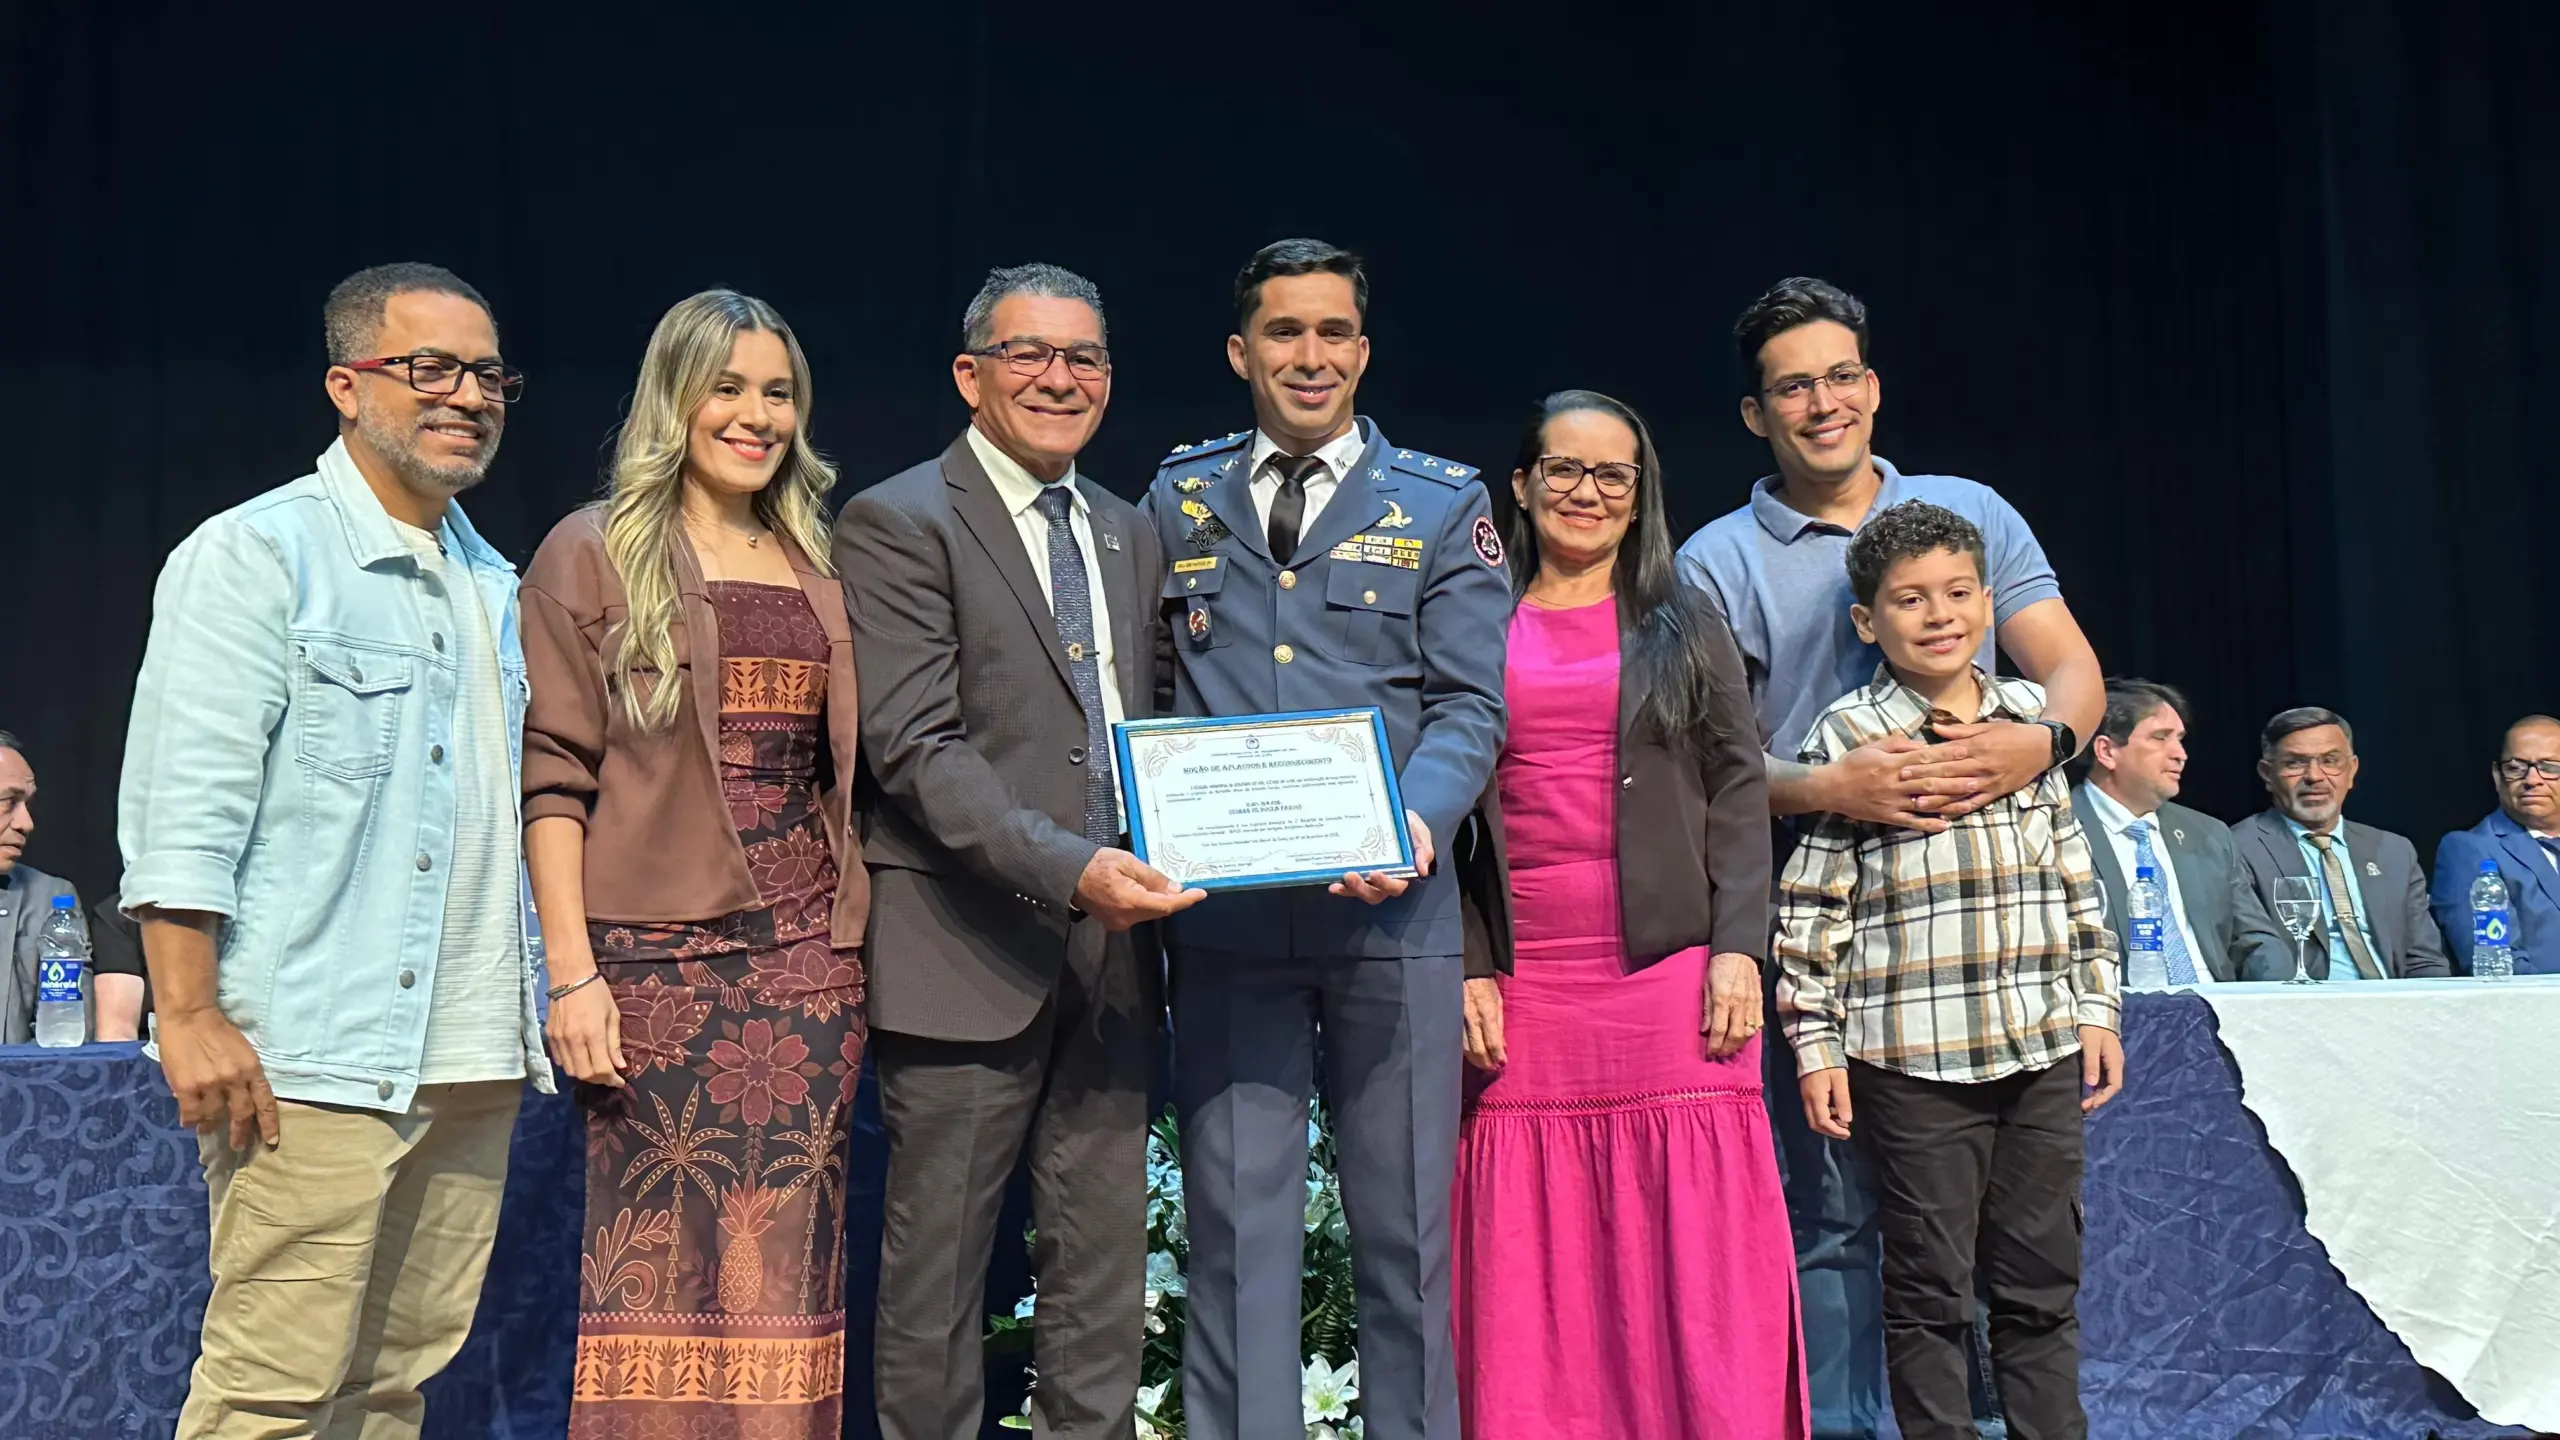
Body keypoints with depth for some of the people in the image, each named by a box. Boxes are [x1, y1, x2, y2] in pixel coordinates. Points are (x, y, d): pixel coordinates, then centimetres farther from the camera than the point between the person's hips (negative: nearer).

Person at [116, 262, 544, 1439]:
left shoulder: (493, 586, 18)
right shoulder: (256, 555, -3)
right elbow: (182, 810, -10)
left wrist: (539, 1012, 18)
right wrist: (191, 1018, -17)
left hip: (475, 1062, 7)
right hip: (315, 1063, -7)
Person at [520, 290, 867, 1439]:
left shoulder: (819, 566, 16)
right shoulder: (593, 555, 3)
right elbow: (553, 778, -3)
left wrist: (860, 943, 9)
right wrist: (573, 975, -11)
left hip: (810, 958, 4)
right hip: (658, 954, -4)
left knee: (787, 1278, 4)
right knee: (658, 1268, -2)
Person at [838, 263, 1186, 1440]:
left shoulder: (1130, 534, 17)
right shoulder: (896, 525, -4)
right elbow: (912, 748, -13)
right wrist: (1067, 869, -23)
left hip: (1112, 952, 6)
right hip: (969, 954, -5)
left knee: (1104, 1278, 10)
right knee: (937, 1278, 4)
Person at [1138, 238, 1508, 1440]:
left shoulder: (1442, 506, 8)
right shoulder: (1176, 502, 12)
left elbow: (1471, 702, -1)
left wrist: (1415, 817, -20)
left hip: (1393, 911, -1)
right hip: (1224, 916, 1)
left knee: (1404, 1227, 7)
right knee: (1236, 1228, 4)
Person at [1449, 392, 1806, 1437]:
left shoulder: (1686, 625, 13)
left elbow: (1739, 789, 7)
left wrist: (1738, 950, -5)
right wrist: (1465, 970, -3)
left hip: (1671, 974, 0)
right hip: (1522, 987, 1)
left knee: (1694, 1258, -3)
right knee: (1532, 1273, 1)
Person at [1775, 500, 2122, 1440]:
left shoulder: (2032, 720, 9)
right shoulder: (1848, 737, -4)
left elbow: (2076, 880, 16)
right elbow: (1808, 910, -4)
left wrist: (2096, 1008, 12)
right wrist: (1816, 1046, -7)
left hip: (2043, 1047, 4)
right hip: (1912, 1060, -4)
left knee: (2043, 1278, 12)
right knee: (1930, 1286, 6)